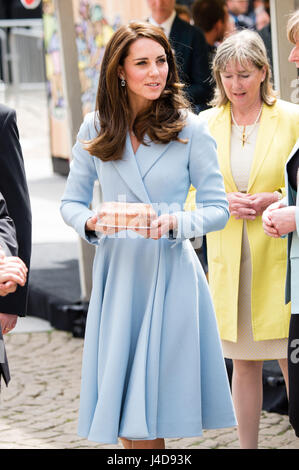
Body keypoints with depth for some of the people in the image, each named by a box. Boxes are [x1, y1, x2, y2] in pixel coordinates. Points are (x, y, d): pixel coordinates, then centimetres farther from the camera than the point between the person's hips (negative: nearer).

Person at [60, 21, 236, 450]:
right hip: (116, 270, 2)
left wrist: (175, 223, -18)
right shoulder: (96, 130, 5)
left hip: (170, 271, -2)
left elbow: (218, 209, 0)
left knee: (151, 411, -1)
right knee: (122, 406, 4)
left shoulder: (190, 130, -1)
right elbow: (71, 202, 10)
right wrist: (91, 222, -11)